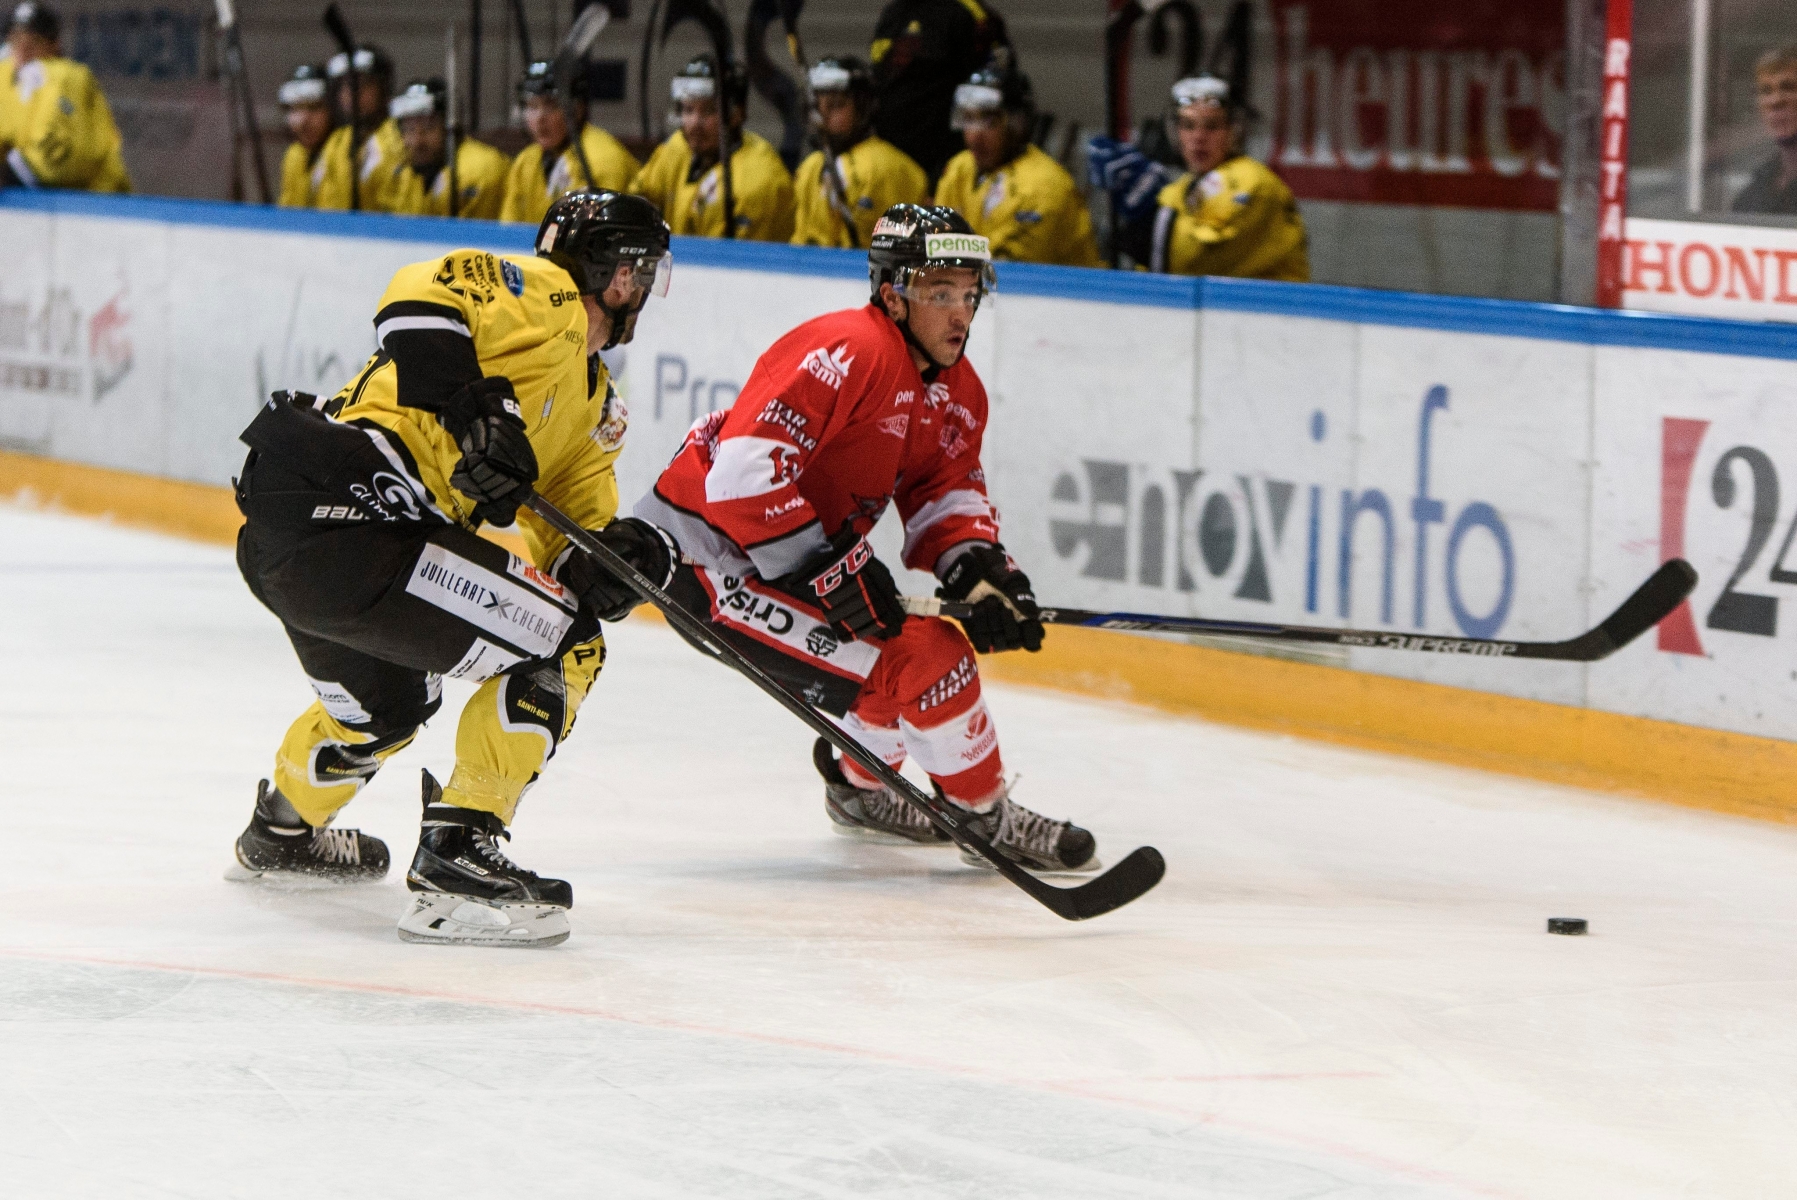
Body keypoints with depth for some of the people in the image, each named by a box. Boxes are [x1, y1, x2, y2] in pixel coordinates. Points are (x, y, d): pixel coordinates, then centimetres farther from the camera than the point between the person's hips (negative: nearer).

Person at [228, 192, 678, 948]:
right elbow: (420, 294, -21)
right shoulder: (542, 296, -3)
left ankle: (283, 829, 61)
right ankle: (456, 859, -13)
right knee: (560, 646, -11)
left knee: (390, 701, 36)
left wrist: (609, 558, -3)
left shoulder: (592, 399, 26)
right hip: (342, 505, -11)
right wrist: (472, 407, -28)